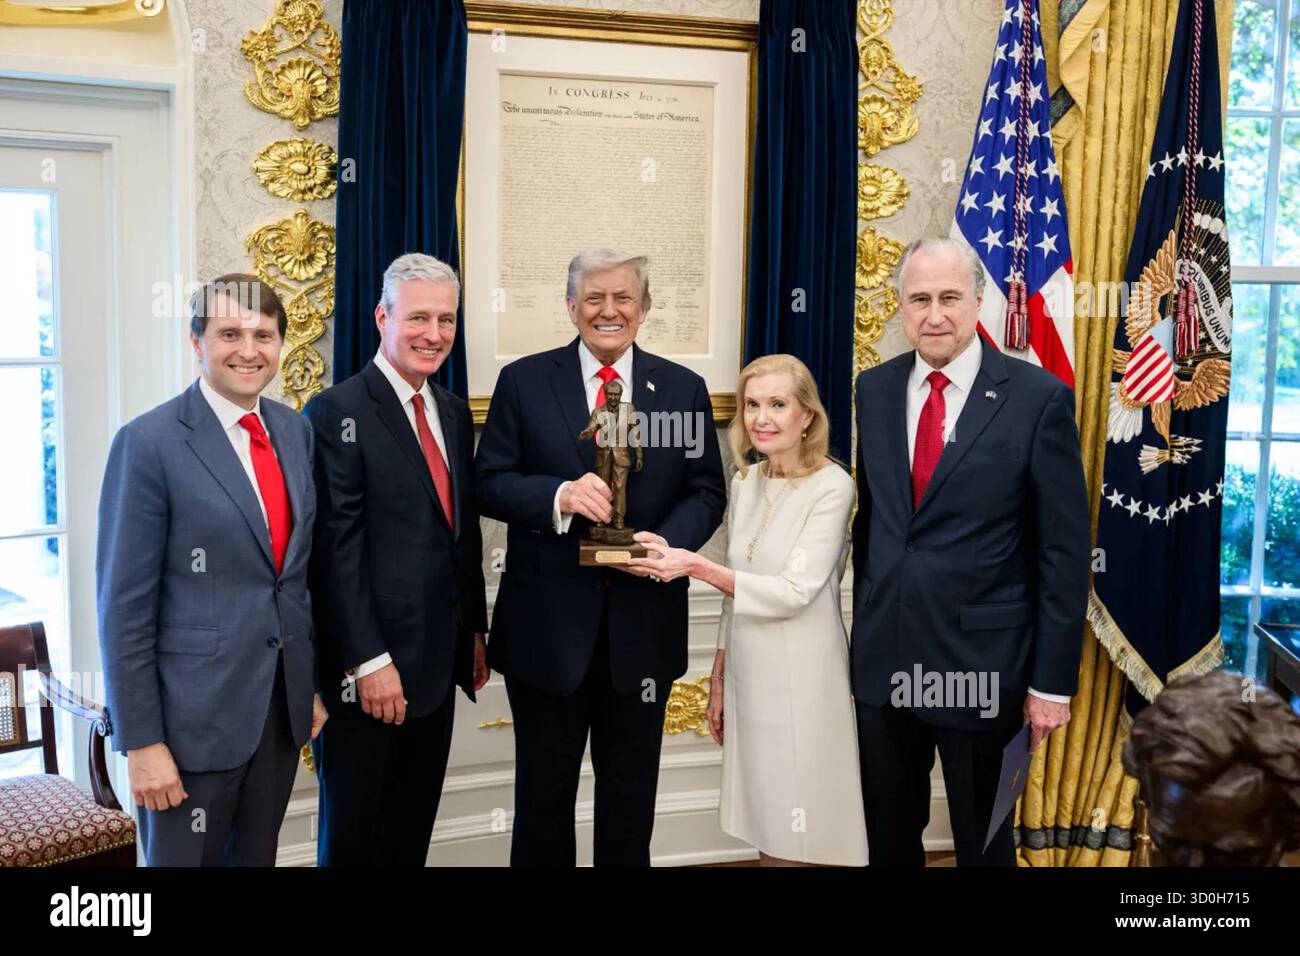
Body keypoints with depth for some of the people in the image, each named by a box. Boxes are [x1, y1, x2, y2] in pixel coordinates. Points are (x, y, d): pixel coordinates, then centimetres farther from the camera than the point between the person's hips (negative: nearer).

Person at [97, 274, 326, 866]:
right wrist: (141, 741, -14)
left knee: (257, 859, 17)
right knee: (184, 857, 9)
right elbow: (125, 606, -13)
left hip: (283, 706, 6)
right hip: (194, 712, -5)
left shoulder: (296, 432, 6)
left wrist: (313, 682, 13)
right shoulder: (149, 443, -13)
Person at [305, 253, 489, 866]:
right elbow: (337, 550, -16)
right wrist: (368, 660, -18)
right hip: (365, 669, -6)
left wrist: (476, 630, 15)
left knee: (413, 831, 16)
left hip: (438, 663, 7)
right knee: (353, 835, 9)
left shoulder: (454, 412, 11)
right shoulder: (337, 413, -12)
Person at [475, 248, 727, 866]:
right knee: (544, 789, 13)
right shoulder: (524, 382, 0)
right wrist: (559, 496, -22)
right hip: (548, 623, -1)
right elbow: (490, 484, -4)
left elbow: (707, 492, 4)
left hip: (644, 623, 2)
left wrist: (668, 543, -16)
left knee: (631, 792, 17)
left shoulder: (684, 389, 5)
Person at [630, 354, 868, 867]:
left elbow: (794, 592, -20)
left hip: (802, 681, -6)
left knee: (798, 835, 3)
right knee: (767, 827, 14)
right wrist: (719, 678, 13)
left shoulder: (832, 487, -13)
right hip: (748, 676, 6)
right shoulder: (744, 483, 7)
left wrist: (697, 566, -27)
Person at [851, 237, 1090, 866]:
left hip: (982, 663, -4)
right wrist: (866, 621, 11)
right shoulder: (875, 390, 3)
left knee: (983, 842, 16)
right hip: (883, 658, 4)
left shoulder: (1038, 397, -11)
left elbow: (1065, 552, -10)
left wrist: (1053, 681, -10)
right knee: (888, 836, 20)